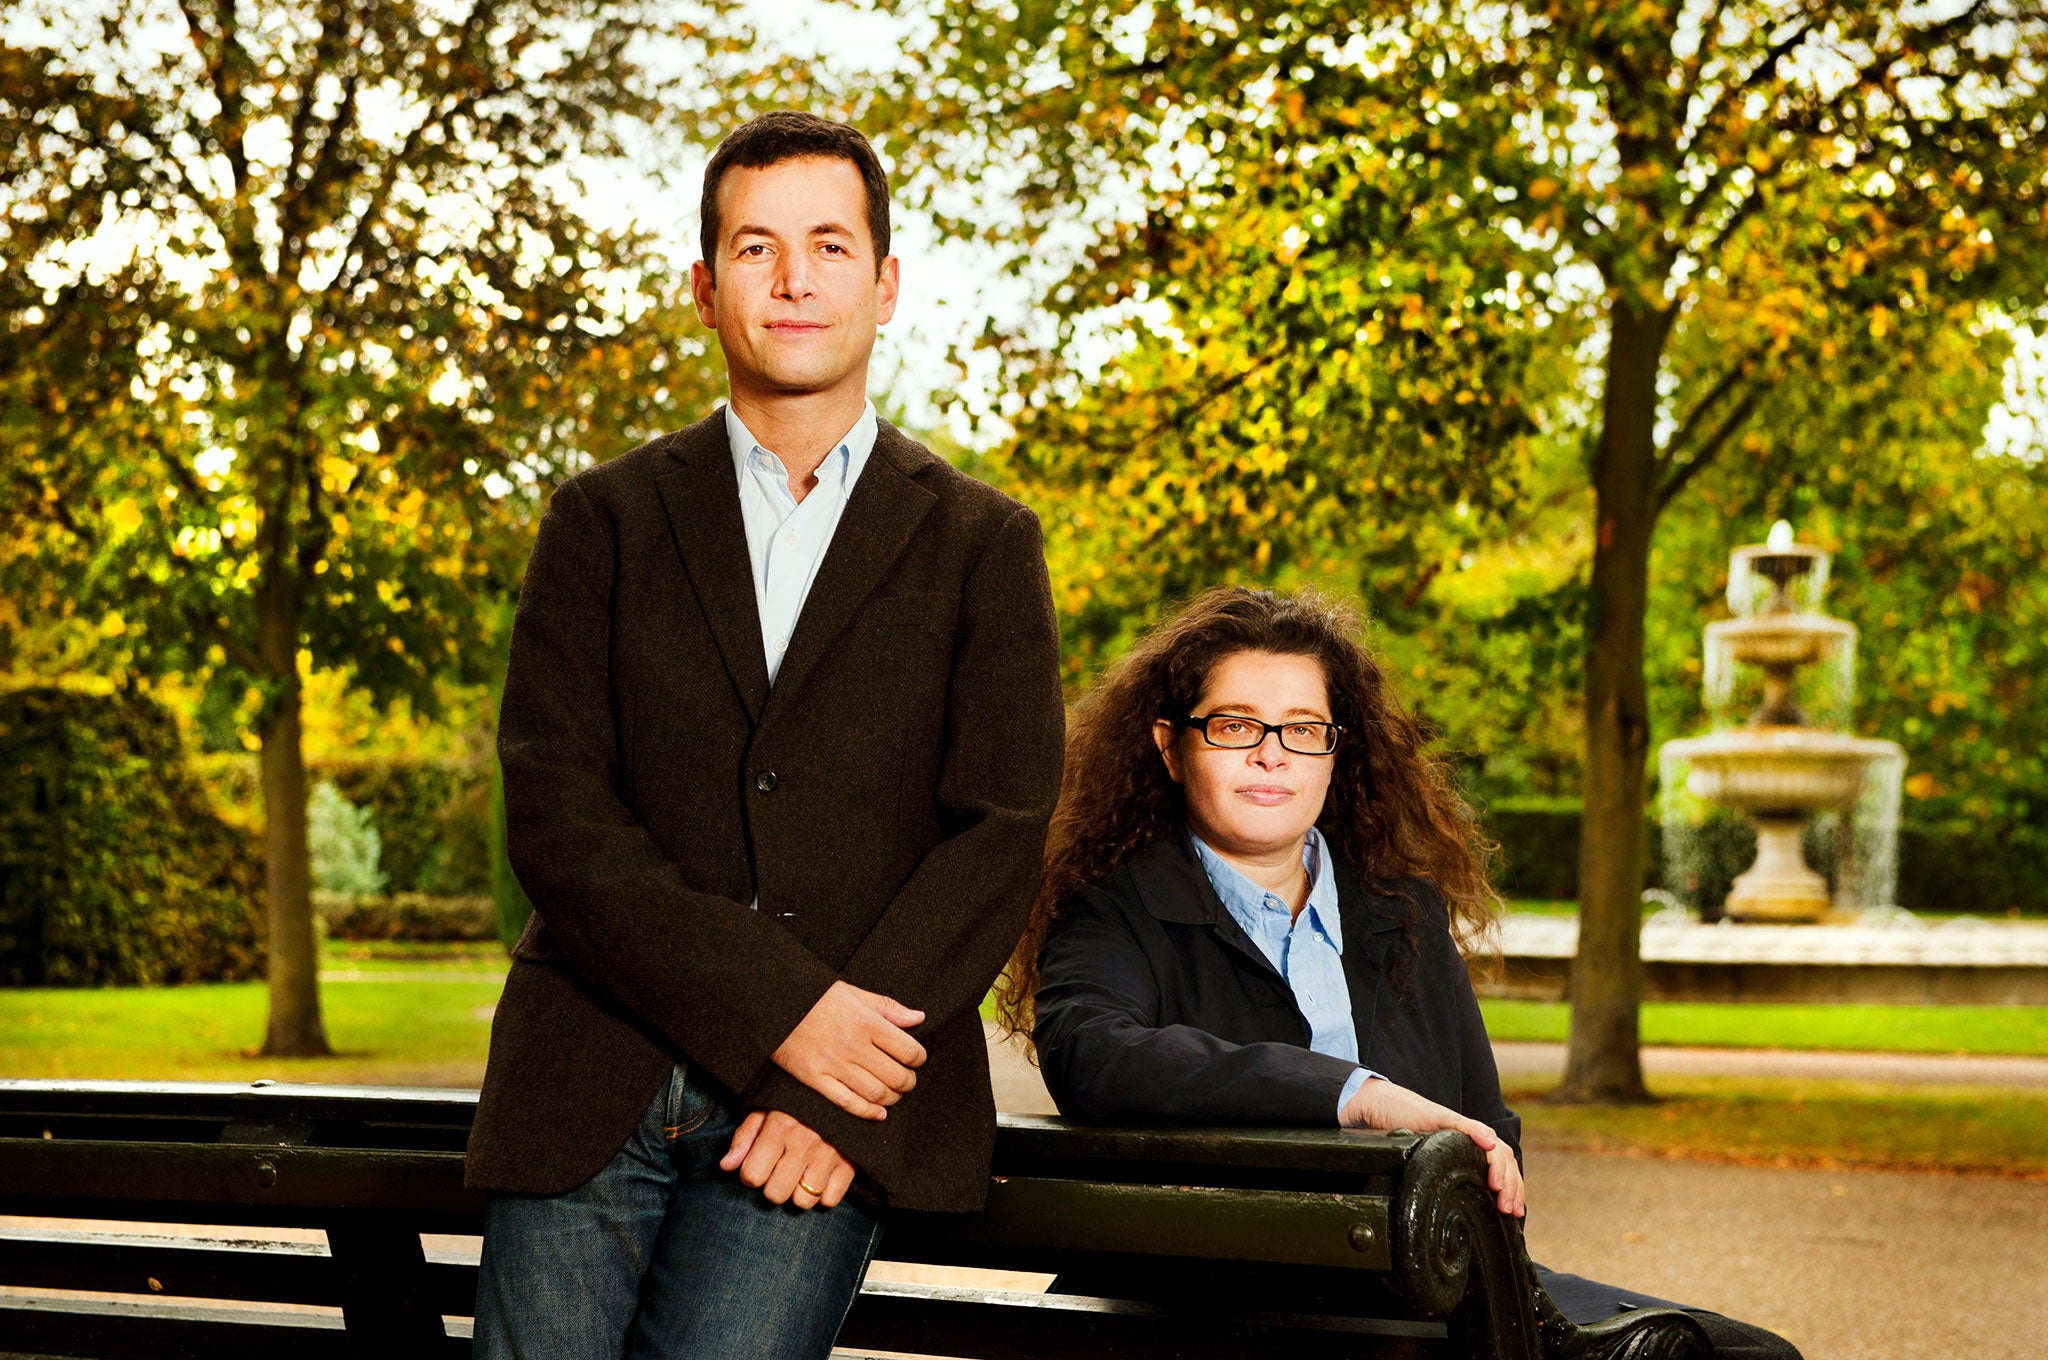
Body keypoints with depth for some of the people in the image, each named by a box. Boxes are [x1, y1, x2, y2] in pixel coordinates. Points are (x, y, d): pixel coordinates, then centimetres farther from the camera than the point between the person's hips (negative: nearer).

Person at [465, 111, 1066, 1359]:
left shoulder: (983, 544, 10)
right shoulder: (605, 519, 11)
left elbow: (1000, 837, 1)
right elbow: (552, 810, 0)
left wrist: (832, 1090, -10)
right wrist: (777, 1011, -11)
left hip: (848, 1087, -1)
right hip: (595, 1087, 1)